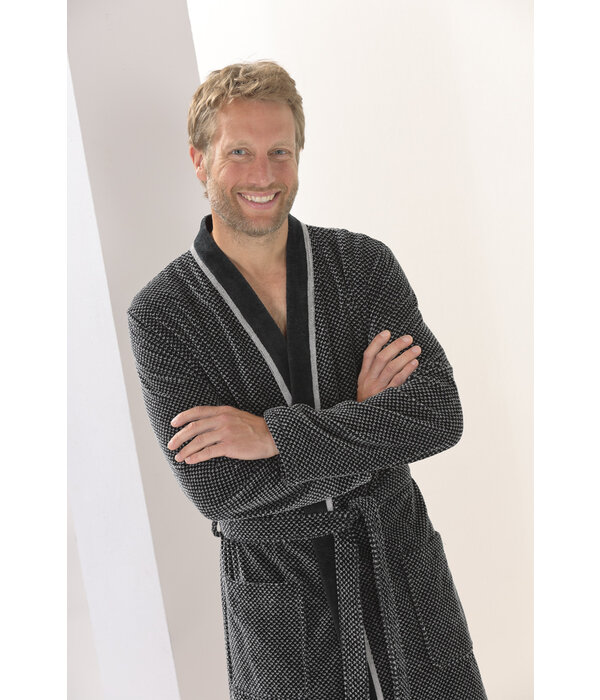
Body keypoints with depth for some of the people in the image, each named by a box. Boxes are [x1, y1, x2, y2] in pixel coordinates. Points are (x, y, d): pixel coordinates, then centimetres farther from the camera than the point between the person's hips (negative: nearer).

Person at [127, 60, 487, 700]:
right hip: (277, 598, -2)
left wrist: (274, 434, -23)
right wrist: (362, 419, -17)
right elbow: (213, 489, -18)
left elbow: (439, 414, -16)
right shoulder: (160, 312, -10)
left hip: (402, 562, 2)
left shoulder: (364, 263, -5)